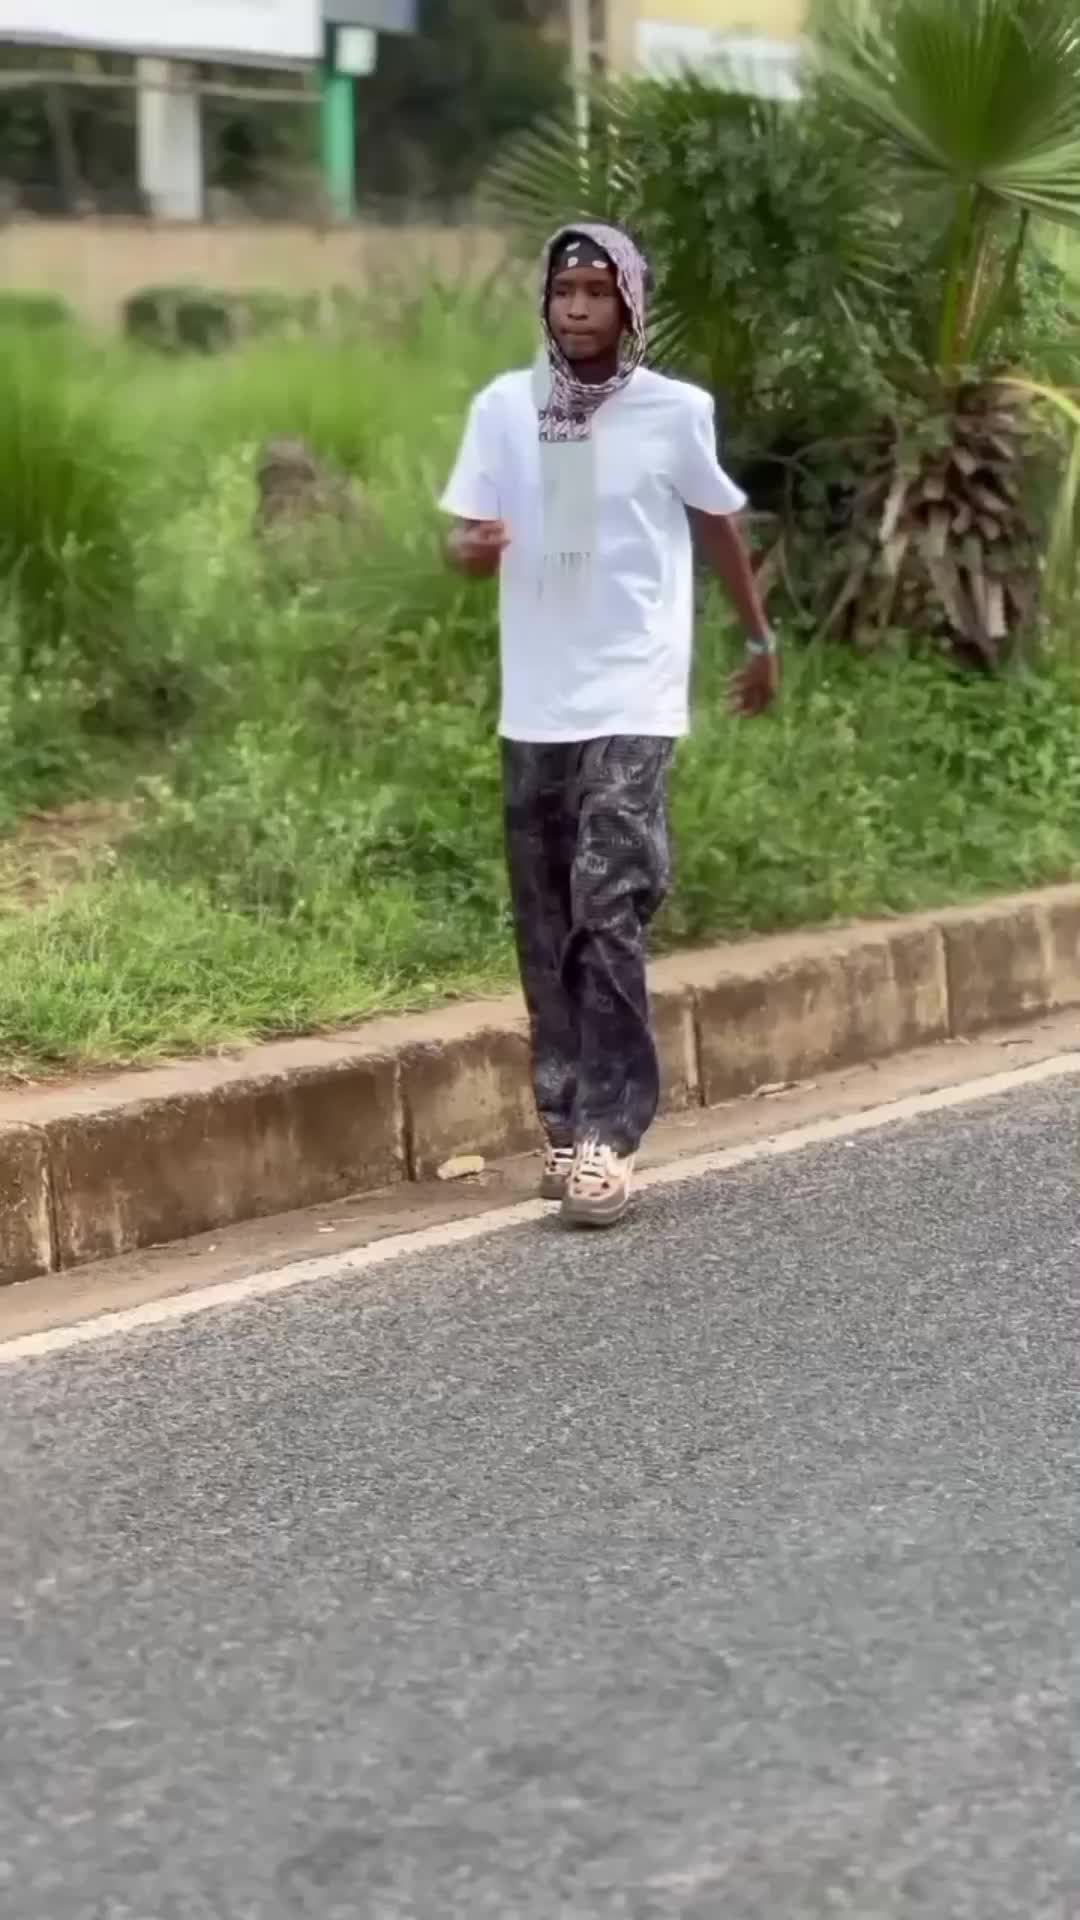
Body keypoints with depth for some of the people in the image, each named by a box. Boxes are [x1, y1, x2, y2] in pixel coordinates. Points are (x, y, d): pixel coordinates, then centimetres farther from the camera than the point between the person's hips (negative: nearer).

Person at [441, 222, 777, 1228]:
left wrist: (760, 640, 23)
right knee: (547, 927, 8)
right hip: (535, 708, 3)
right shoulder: (503, 406, 1)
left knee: (609, 915, -14)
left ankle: (607, 1134, -13)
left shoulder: (675, 410, -4)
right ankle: (567, 1123, 19)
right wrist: (474, 544, -23)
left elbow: (719, 526, 11)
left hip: (632, 705, -3)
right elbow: (465, 539, 2)